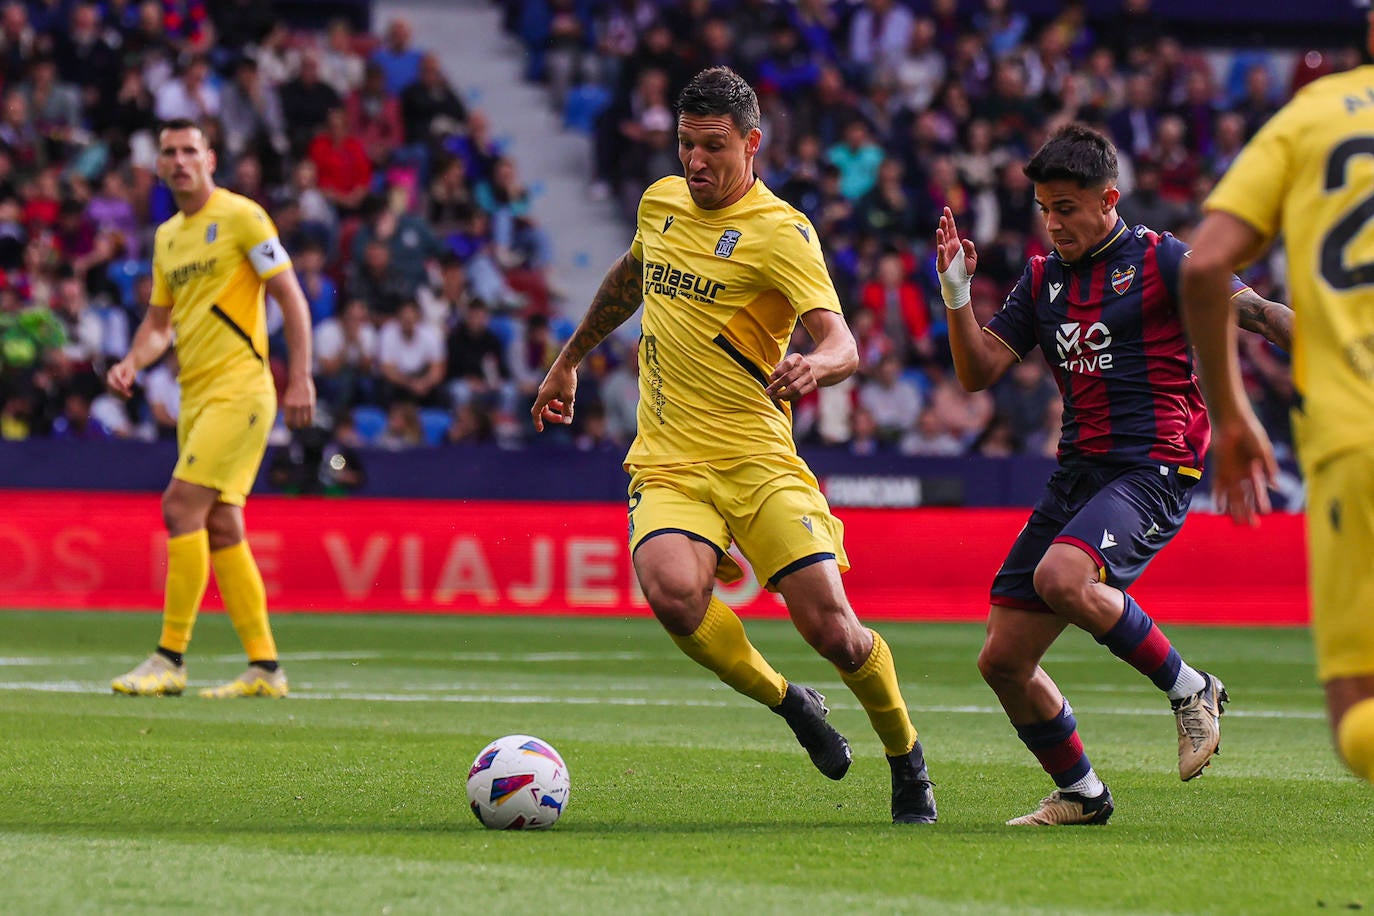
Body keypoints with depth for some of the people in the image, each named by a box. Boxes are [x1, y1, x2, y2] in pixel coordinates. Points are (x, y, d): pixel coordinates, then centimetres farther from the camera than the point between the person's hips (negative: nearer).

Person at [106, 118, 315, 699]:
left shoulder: (240, 216, -6)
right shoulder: (166, 237, 16)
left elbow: (291, 297, -8)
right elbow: (159, 320, 22)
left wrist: (299, 380, -14)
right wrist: (132, 363, 2)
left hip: (238, 389, -8)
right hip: (196, 397, 8)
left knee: (182, 506, -16)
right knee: (220, 529, 5)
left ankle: (170, 659, -13)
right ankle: (264, 668, 9)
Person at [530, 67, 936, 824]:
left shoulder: (779, 232, -9)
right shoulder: (660, 202, 10)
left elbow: (842, 344, -21)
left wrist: (816, 364, -44)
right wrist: (569, 361, 40)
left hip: (758, 459, -3)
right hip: (667, 463, 4)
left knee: (831, 628, -13)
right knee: (673, 593, -28)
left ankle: (906, 759, 18)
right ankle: (786, 703, 0)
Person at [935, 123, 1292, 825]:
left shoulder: (1159, 261, -2)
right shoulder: (1042, 279, 15)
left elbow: (1258, 312, -6)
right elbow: (979, 372, 11)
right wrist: (956, 298, -5)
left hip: (1152, 469, -7)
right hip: (1077, 473, 7)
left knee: (1061, 578, -34)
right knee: (1002, 661, 1)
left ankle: (1190, 689, -13)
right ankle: (1079, 794, 21)